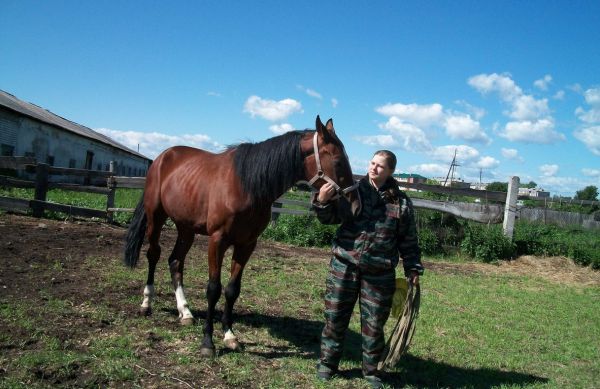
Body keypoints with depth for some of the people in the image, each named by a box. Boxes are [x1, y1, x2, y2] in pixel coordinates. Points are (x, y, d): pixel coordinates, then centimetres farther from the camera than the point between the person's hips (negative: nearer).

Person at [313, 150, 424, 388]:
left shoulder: (401, 202, 1)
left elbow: (408, 240, 6)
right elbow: (331, 218, 2)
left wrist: (413, 269, 3)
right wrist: (322, 202, -17)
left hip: (380, 272, 0)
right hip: (344, 265, 0)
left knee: (374, 324, 9)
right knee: (335, 317, 8)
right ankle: (327, 363, 26)